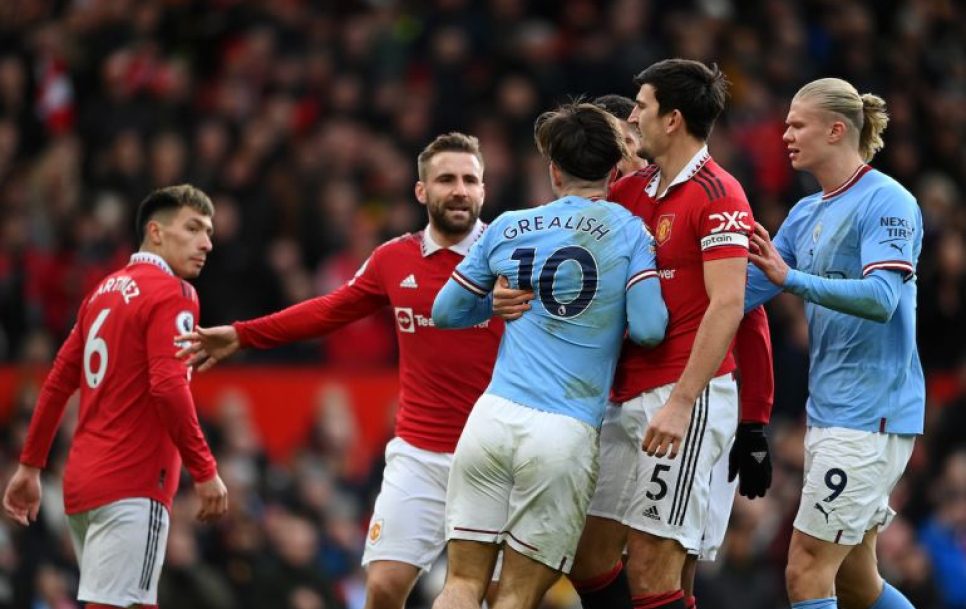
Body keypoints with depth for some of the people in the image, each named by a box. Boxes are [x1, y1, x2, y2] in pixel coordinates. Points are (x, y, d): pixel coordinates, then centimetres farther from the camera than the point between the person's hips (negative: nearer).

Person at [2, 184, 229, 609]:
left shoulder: (106, 290, 17)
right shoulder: (172, 294, -7)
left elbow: (59, 381, 18)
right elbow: (168, 387, -19)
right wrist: (205, 471, -16)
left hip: (83, 479, 9)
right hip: (133, 486, -9)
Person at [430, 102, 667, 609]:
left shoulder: (508, 229, 11)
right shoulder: (629, 232, 2)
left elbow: (446, 311, 19)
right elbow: (648, 328, -7)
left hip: (493, 416, 2)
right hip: (565, 433, -2)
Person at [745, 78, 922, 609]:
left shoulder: (887, 202, -12)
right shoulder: (806, 213, 14)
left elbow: (881, 298, -24)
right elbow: (747, 289, 15)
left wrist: (792, 278, -33)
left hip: (871, 415, -9)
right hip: (827, 411, 9)